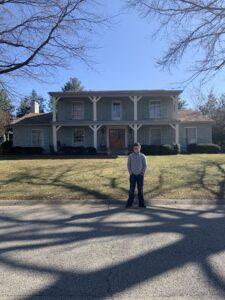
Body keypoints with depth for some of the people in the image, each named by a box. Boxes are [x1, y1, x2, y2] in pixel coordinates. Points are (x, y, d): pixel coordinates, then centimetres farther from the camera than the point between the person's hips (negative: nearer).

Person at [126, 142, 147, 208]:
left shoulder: (142, 156, -1)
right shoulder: (130, 156, 0)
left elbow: (145, 165, 2)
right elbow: (128, 165, 4)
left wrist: (142, 173, -5)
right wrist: (130, 172, -3)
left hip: (140, 175, 0)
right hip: (133, 175, 0)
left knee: (140, 189, 5)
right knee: (131, 189, 2)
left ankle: (141, 203, 13)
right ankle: (129, 203, 9)